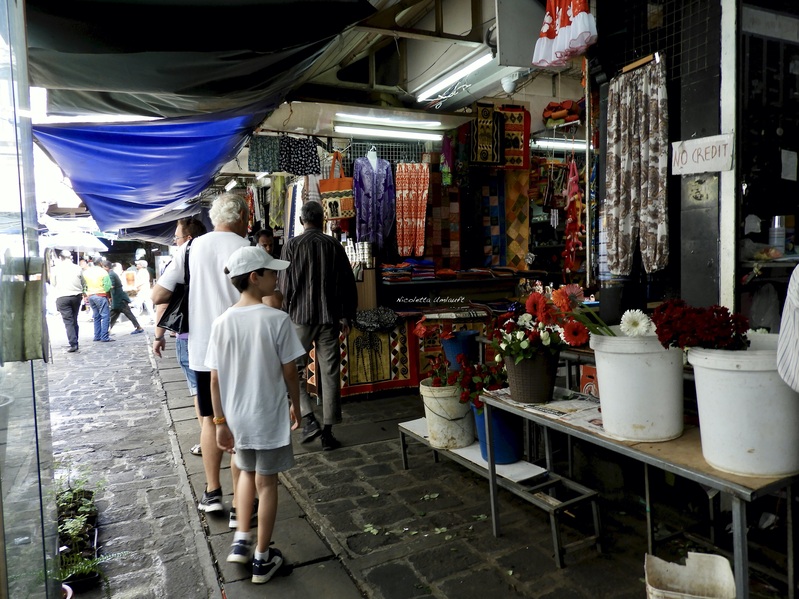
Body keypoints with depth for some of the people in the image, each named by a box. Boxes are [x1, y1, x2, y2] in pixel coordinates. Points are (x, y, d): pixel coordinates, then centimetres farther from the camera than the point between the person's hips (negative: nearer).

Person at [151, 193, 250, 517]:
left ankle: (212, 493, 29)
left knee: (211, 419, 20)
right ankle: (240, 506, 15)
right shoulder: (247, 249, -9)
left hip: (202, 350, 4)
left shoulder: (191, 247, 3)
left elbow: (158, 295, 3)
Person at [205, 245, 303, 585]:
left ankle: (241, 541, 26)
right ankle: (262, 559, 25)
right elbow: (289, 372, -11)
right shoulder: (277, 319, -17)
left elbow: (215, 380, -3)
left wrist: (221, 422, 6)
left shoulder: (222, 322, -6)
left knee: (247, 472, 28)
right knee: (267, 483, 13)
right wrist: (295, 405, 6)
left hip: (237, 417, 4)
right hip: (270, 416, -3)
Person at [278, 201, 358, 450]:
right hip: (329, 318, 2)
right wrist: (346, 316, 10)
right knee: (330, 374, 6)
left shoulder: (292, 245, -3)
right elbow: (348, 284, 3)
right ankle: (328, 433, 10)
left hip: (300, 317, -2)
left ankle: (309, 420, -1)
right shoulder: (334, 246, 3)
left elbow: (284, 285, -4)